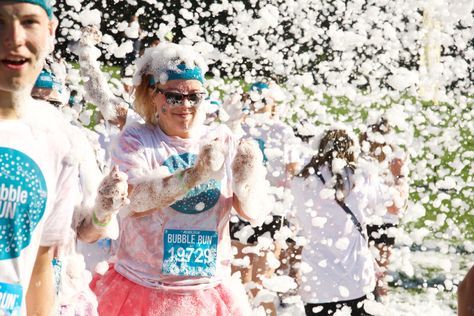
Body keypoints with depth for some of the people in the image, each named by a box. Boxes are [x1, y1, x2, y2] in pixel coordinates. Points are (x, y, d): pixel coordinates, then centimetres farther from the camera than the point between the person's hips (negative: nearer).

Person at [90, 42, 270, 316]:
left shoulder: (222, 140, 4)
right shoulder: (136, 139, -3)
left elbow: (253, 212, -5)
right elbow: (133, 201, -21)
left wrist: (248, 179, -26)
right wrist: (195, 175, -33)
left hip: (211, 293, 3)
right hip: (144, 292, -2)